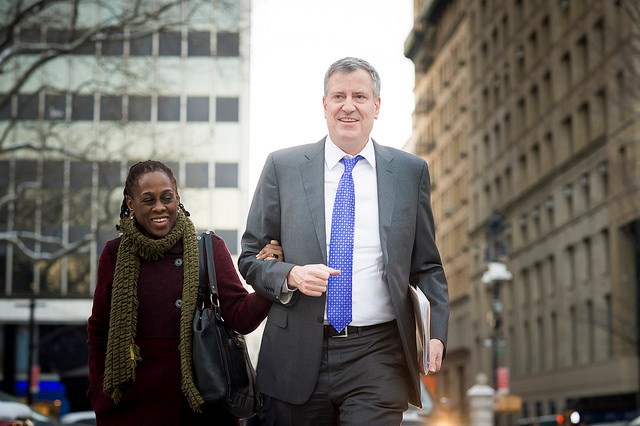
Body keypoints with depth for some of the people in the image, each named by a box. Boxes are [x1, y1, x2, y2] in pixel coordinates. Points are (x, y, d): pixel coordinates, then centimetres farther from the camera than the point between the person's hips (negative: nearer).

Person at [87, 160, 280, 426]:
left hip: (198, 398, 0)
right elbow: (98, 334, 7)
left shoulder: (209, 248, -1)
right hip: (133, 402, 1)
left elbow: (241, 318, -9)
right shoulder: (115, 254, 1)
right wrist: (99, 400, 0)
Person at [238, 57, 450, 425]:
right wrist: (291, 276, -12)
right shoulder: (282, 167, 6)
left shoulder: (411, 171, 7)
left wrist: (437, 333, -5)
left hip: (378, 357, 0)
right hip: (298, 359, 1)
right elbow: (250, 257, 8)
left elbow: (426, 266, 10)